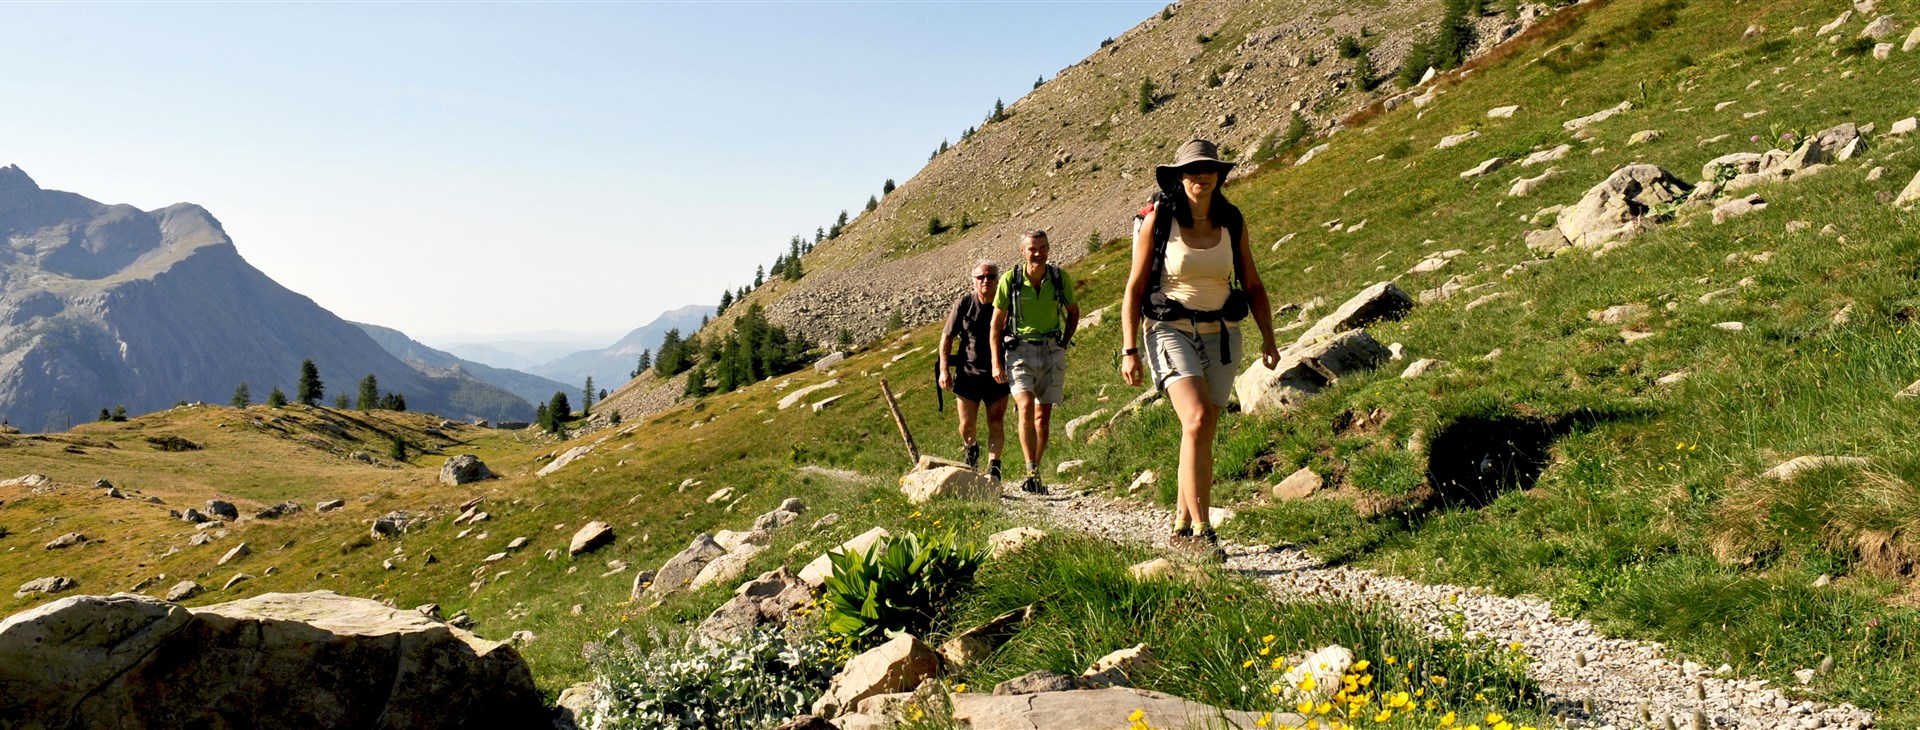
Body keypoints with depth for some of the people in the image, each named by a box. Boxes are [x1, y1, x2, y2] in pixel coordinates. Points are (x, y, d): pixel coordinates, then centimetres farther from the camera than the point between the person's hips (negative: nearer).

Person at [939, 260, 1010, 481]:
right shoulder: (964, 303, -2)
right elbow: (947, 337, 3)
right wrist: (944, 369, -4)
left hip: (997, 375, 0)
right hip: (968, 372, 0)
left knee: (996, 423, -5)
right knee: (966, 425, 2)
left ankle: (993, 466, -1)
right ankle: (971, 448, 34)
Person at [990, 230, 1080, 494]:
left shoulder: (1060, 278, -3)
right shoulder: (1010, 280, -7)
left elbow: (1073, 311, 16)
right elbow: (996, 323, 1)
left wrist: (1064, 343, 7)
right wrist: (996, 362, -2)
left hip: (1051, 352, 2)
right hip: (1020, 350, -2)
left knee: (1043, 415, 5)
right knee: (1026, 407, -20)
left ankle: (1035, 474, 16)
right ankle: (1031, 473, -19)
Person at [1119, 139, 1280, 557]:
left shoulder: (1231, 222, 4)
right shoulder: (1158, 220, -6)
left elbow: (1252, 284, 12)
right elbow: (1134, 288, -5)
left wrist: (1268, 338, 5)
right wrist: (1129, 350, -10)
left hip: (1221, 334, 4)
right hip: (1171, 330, -4)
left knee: (1203, 434, 7)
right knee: (1197, 419, -23)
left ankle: (1182, 526, 21)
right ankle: (1201, 531, -20)